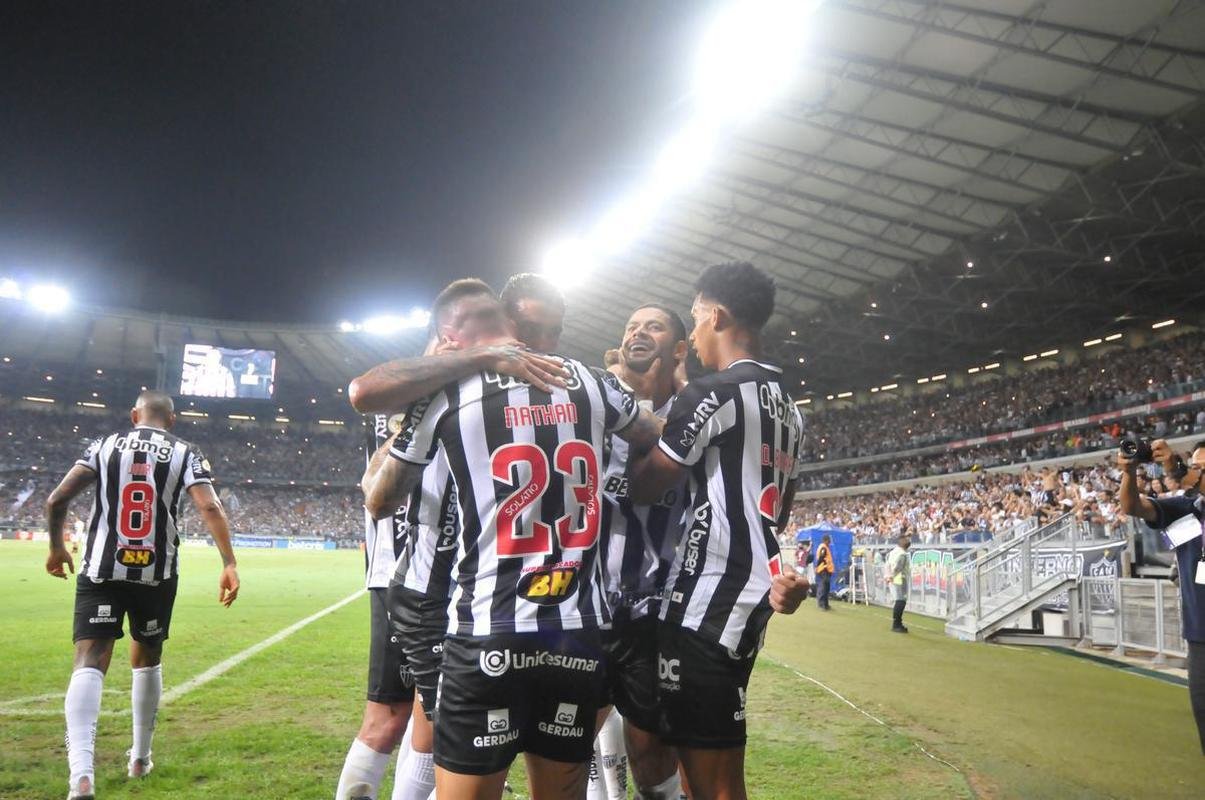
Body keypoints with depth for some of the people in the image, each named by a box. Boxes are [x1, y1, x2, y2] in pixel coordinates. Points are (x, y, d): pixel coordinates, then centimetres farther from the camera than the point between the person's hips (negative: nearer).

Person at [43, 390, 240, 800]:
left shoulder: (104, 446, 7)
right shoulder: (186, 454, 3)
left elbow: (56, 500, 0)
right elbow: (210, 508, -12)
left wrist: (57, 547, 16)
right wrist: (230, 564, -13)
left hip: (101, 571, 0)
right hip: (155, 574, 1)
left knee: (89, 662, -6)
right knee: (147, 659, 20)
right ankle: (140, 757, 30)